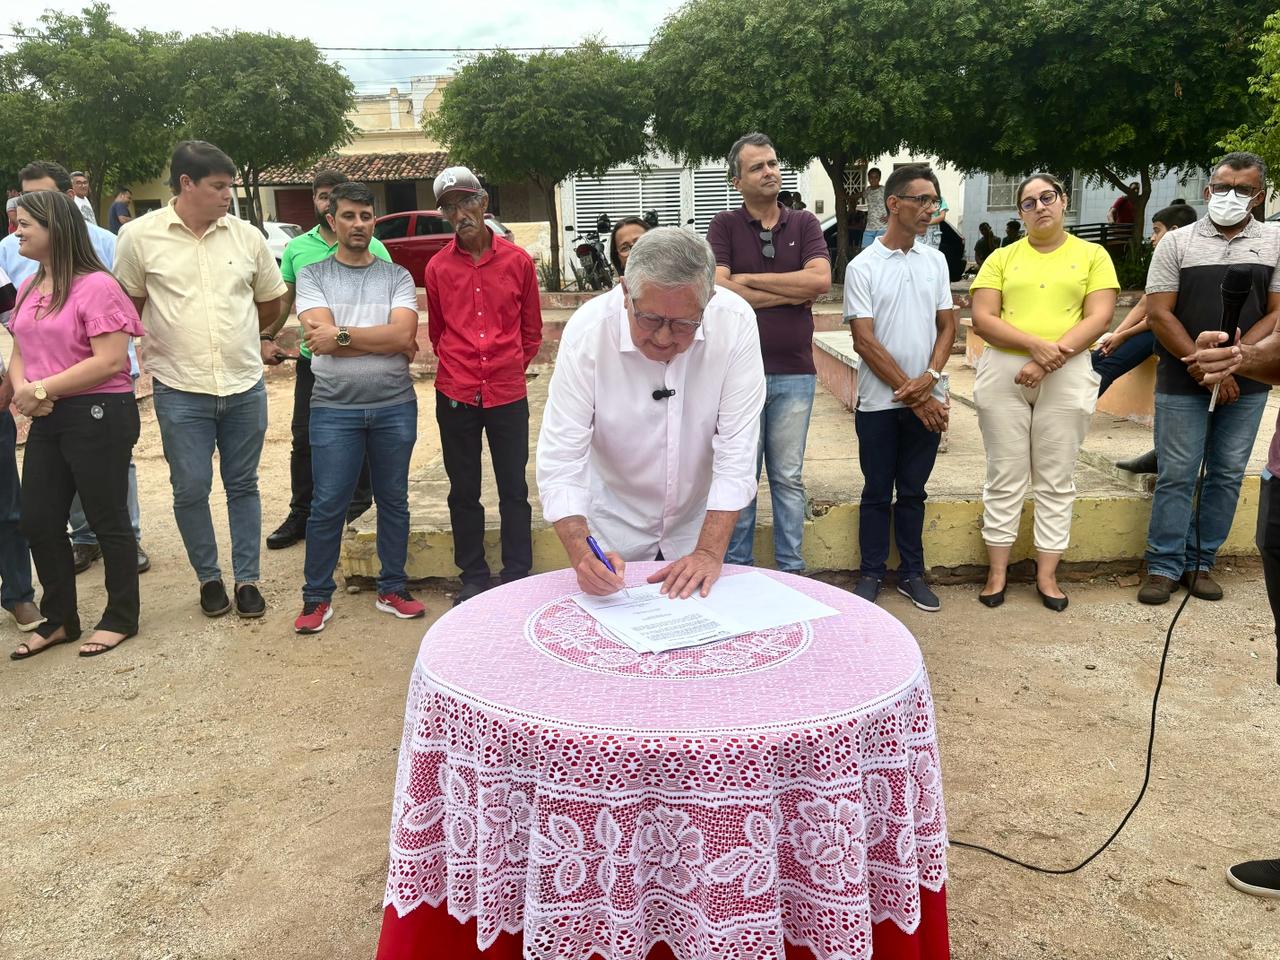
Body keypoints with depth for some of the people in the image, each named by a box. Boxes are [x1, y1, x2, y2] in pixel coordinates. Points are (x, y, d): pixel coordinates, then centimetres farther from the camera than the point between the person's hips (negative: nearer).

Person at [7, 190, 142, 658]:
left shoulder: (96, 285, -13)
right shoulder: (29, 289, 13)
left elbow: (110, 361, -20)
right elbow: (20, 352, 15)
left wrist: (42, 389, -17)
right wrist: (21, 388, -7)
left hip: (99, 415, -8)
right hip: (48, 419, 8)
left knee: (108, 519, 4)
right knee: (38, 521, 11)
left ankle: (121, 618, 19)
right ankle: (59, 619, 27)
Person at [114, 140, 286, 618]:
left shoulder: (247, 236, 2)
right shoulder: (140, 236, -3)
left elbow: (271, 304, 14)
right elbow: (128, 304, 8)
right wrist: (165, 344, 7)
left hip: (245, 386, 2)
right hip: (180, 390, -2)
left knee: (243, 485, 10)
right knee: (191, 489, 4)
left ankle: (247, 578, 21)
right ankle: (208, 577, 22)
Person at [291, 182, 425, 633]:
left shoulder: (397, 277, 7)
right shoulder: (312, 275, 5)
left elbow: (404, 334, -10)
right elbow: (319, 335, -11)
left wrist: (341, 334, -13)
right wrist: (387, 343, -10)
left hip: (394, 405, 2)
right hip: (334, 407, -1)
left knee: (394, 500, 10)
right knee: (328, 505, 2)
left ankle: (392, 590, 23)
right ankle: (317, 598, 15)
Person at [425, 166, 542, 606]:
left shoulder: (518, 261, 0)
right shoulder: (437, 267, 2)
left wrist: (511, 368, 10)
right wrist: (458, 369, 11)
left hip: (508, 393, -1)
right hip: (455, 396, 1)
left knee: (514, 490, 5)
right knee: (464, 491, 9)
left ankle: (518, 579, 16)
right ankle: (473, 579, 22)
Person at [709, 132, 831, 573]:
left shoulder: (804, 223, 8)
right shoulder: (725, 226, 2)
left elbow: (820, 279, -9)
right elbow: (719, 290, -13)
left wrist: (750, 279, -9)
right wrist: (793, 293, -8)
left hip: (794, 372, 2)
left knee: (789, 477, 10)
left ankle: (791, 569, 21)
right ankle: (737, 568, 20)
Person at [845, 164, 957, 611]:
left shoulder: (936, 261, 7)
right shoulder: (862, 267, -6)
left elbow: (947, 326, 8)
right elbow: (864, 341, -10)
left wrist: (929, 378, -10)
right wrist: (911, 394, -11)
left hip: (926, 401, 3)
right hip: (879, 402, -3)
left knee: (913, 491, 12)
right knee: (877, 492, 7)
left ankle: (911, 573, 22)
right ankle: (871, 574, 19)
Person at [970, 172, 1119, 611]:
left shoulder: (1092, 255, 5)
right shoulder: (1001, 258, 7)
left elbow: (1099, 317, -5)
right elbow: (982, 319, -4)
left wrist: (1050, 359, -17)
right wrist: (1035, 344, -18)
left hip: (1067, 376, 0)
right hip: (1003, 372, 0)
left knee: (1056, 479, 5)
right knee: (1004, 476, 4)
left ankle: (1047, 574, 16)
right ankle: (998, 571, 14)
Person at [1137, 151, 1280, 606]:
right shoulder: (1177, 243, 2)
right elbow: (1159, 313, -4)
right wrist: (1204, 367, -11)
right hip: (1181, 382, -2)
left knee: (1227, 475, 7)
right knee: (1176, 475, 0)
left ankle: (1201, 563, 19)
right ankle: (1164, 567, 9)